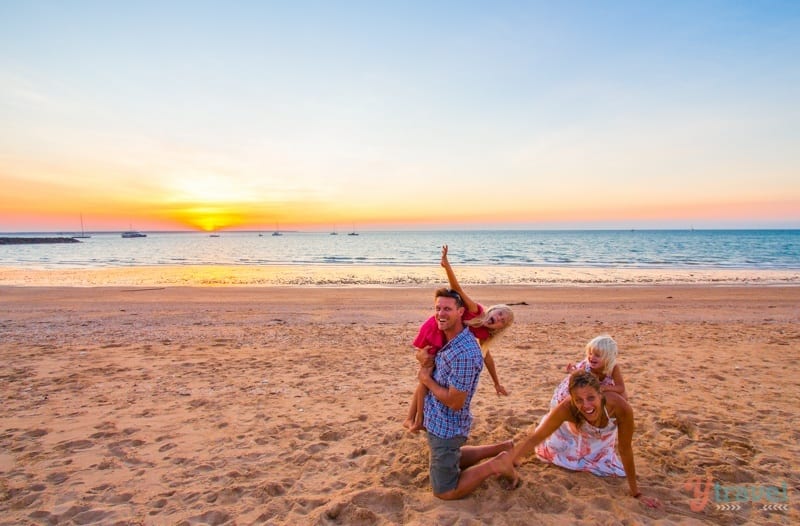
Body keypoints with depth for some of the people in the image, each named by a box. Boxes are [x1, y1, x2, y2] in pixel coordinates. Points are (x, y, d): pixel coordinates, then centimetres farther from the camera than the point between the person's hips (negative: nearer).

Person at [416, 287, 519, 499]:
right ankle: (501, 449, 33)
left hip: (445, 427, -9)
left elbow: (454, 402, -27)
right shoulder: (448, 340, -1)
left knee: (444, 491, 6)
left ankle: (497, 465, 9)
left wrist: (427, 380, -14)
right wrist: (425, 360, -9)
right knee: (450, 460, 33)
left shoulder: (464, 353, -31)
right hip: (439, 421, 9)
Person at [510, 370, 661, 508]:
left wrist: (636, 493, -18)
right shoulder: (566, 408, -44)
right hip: (576, 433, 0)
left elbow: (626, 449, -27)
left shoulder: (621, 407, -44)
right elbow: (534, 438, -34)